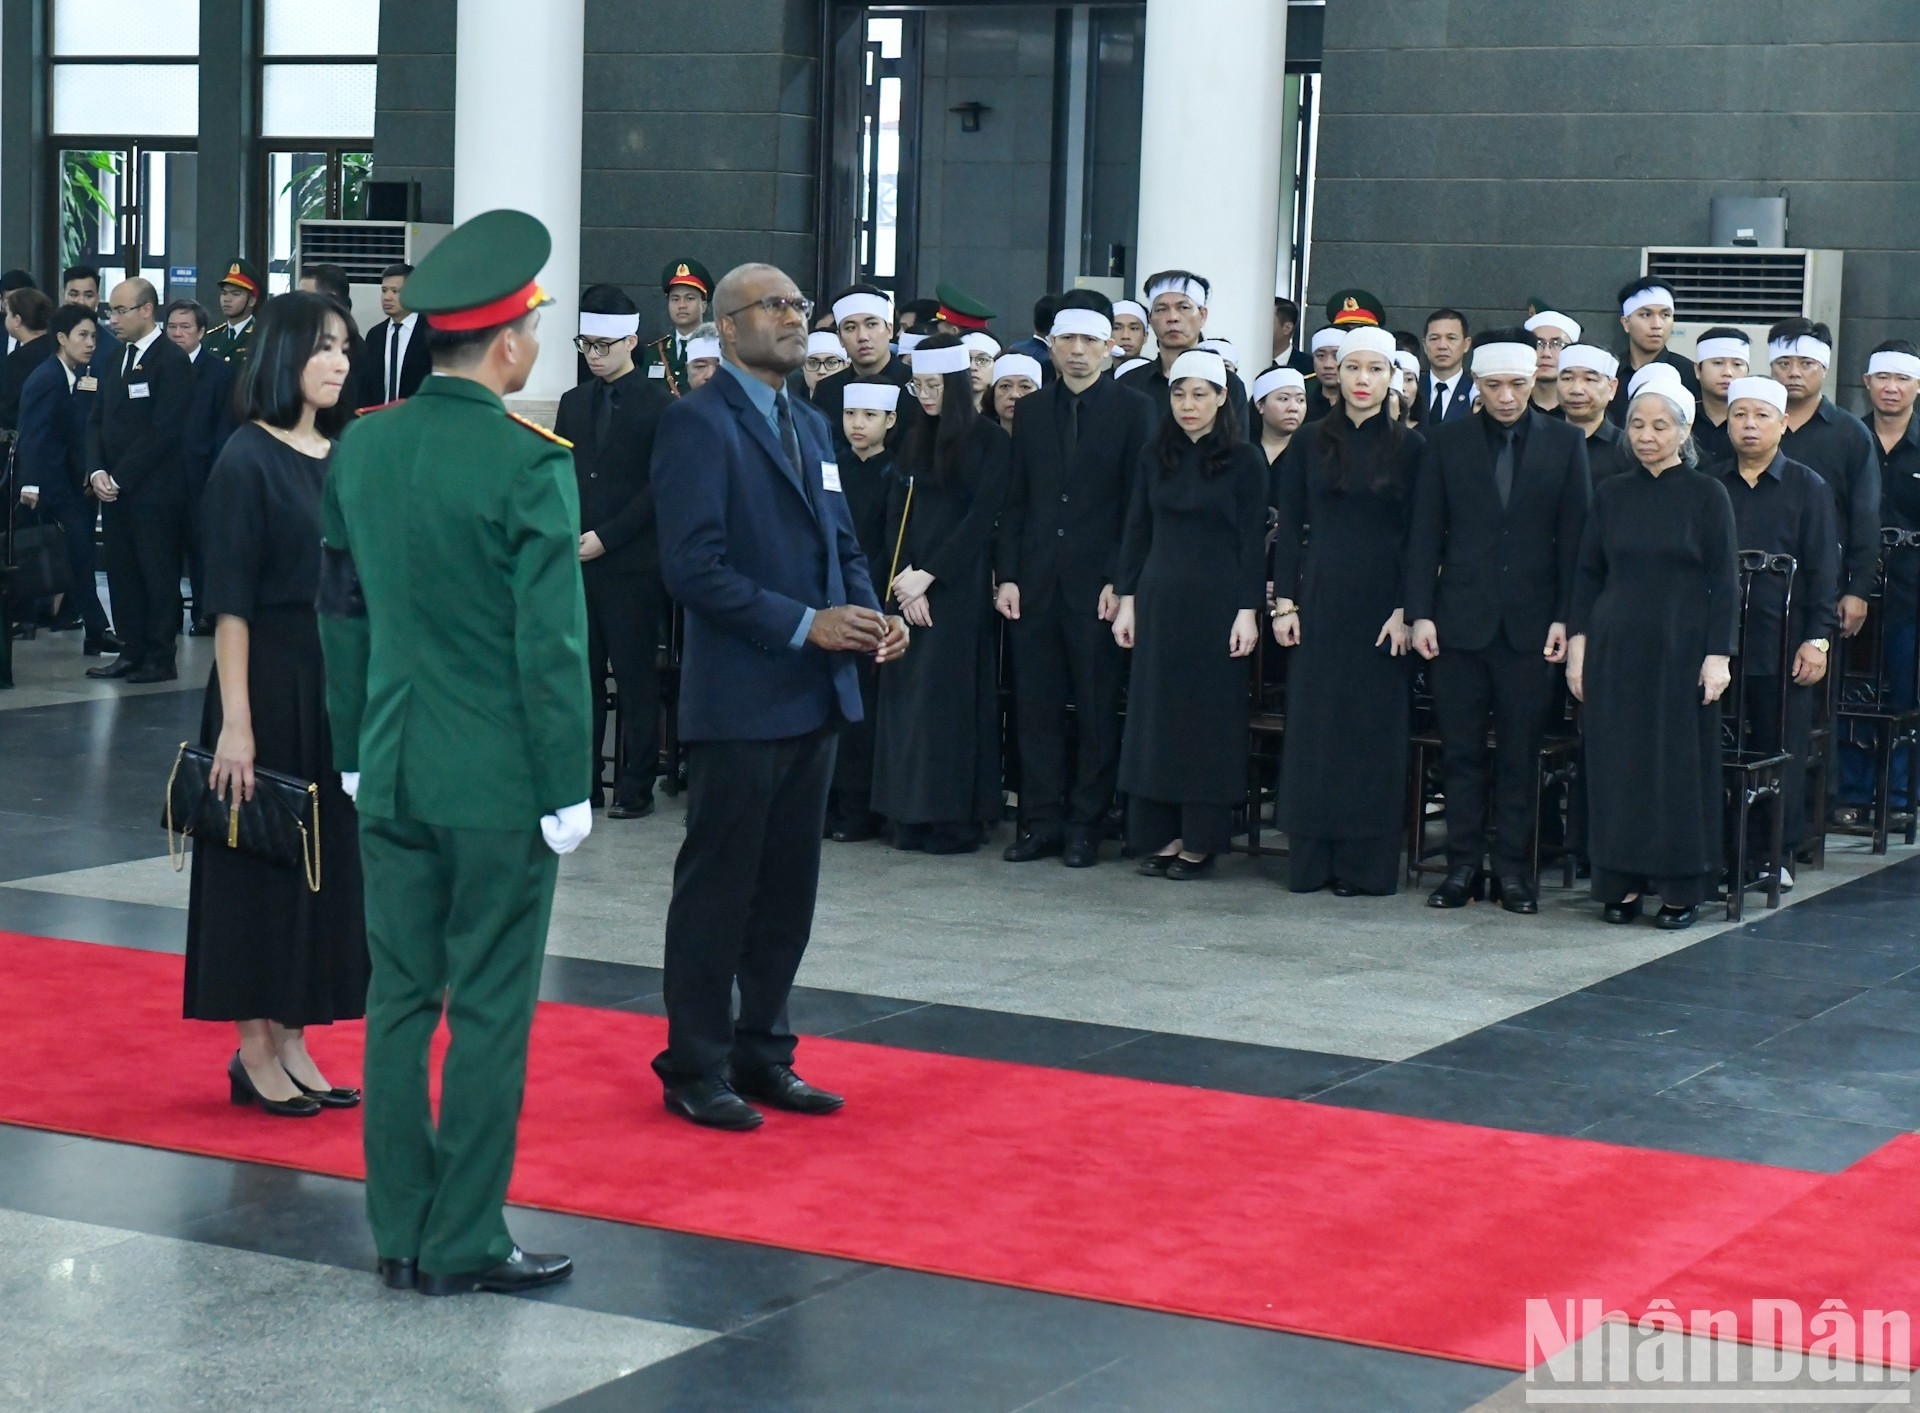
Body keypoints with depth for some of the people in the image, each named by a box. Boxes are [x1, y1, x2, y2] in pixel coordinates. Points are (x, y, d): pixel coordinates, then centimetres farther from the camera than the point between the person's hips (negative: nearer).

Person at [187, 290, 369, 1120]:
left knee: (328, 861, 9)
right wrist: (235, 721, -17)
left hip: (343, 684, 6)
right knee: (262, 862, 2)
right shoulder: (249, 458, -9)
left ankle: (292, 1042, 19)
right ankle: (253, 1052, 11)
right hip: (272, 680, -6)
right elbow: (229, 601, -13)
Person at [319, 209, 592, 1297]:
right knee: (489, 1012, 2)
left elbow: (341, 614, 11)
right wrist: (569, 789, -8)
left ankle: (401, 1234, 18)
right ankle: (465, 1245, 8)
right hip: (500, 783, -6)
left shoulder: (362, 449, 4)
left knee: (401, 1000, 11)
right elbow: (551, 646, -15)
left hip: (393, 774, 6)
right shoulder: (531, 466, -15)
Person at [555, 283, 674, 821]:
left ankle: (636, 786, 5)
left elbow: (658, 487, -8)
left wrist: (606, 537, -12)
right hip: (577, 558, 5)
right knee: (581, 673, 6)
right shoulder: (573, 403, 15)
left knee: (636, 677, 0)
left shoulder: (657, 403, -3)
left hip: (633, 562, -5)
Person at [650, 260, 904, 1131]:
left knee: (788, 889, 13)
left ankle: (761, 1052, 24)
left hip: (813, 696, 8)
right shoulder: (699, 423, -10)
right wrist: (805, 625, -21)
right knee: (717, 889, 1)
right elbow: (693, 566, -19)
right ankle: (695, 1068, 11)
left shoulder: (809, 425, 16)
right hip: (739, 698, -8)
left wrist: (870, 614, 0)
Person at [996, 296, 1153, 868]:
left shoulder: (1132, 410, 1)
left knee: (1098, 709, 1)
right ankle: (1041, 822, 11)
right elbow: (1015, 502, 12)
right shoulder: (1031, 413, 12)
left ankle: (1085, 826, 7)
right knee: (1036, 707, 4)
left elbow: (1138, 502, -3)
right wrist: (1008, 576, 3)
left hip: (1098, 584, -3)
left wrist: (1120, 581, -10)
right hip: (1035, 583, 4)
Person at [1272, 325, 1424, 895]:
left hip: (1380, 602, -1)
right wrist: (1284, 602, -1)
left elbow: (1415, 536, -1)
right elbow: (1290, 527, 7)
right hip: (1319, 600, 2)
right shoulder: (1309, 445, 7)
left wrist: (1405, 610, -9)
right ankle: (1311, 860, 7)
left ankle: (1366, 863, 5)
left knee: (1375, 728, 0)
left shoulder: (1409, 448, 2)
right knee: (1313, 723, 1)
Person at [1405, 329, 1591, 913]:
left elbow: (1574, 537, 2)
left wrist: (1565, 618, -4)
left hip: (1530, 623, 0)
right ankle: (1463, 865, 12)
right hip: (1460, 619, 1)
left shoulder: (1565, 442, 4)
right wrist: (1420, 613, -2)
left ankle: (1513, 867, 11)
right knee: (1461, 750, 4)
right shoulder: (1447, 442, 5)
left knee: (1521, 752, 4)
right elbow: (1425, 535, 5)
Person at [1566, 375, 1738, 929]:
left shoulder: (1706, 494, -2)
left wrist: (1718, 655, -9)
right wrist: (1578, 644, 2)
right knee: (1617, 764, 3)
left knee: (1680, 764, 0)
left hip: (1680, 649, -3)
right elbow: (1588, 573, 9)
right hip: (1614, 649, 3)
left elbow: (1724, 581, -3)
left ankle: (1681, 888, 7)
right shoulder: (1611, 493, 7)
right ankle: (1623, 882, 11)